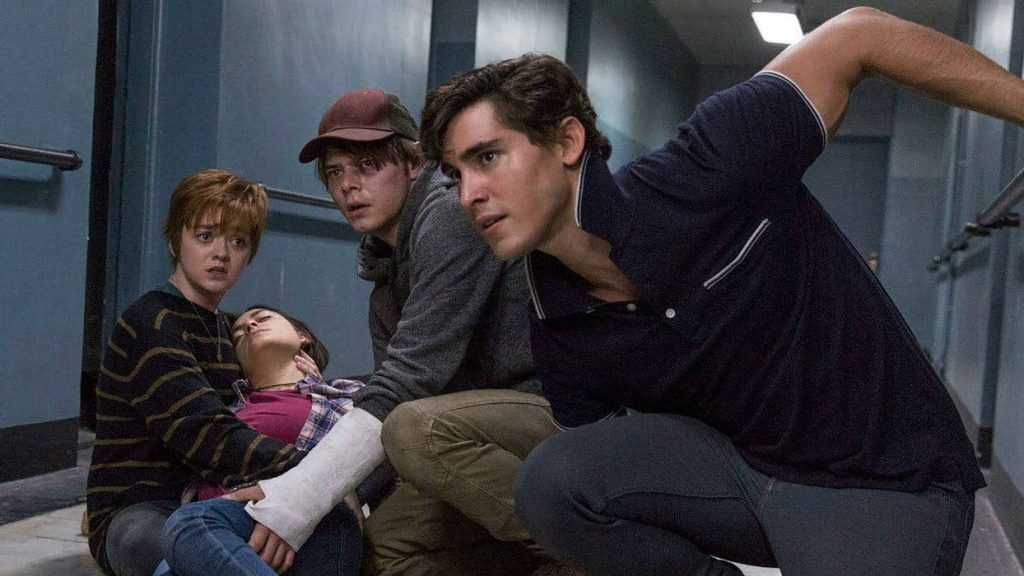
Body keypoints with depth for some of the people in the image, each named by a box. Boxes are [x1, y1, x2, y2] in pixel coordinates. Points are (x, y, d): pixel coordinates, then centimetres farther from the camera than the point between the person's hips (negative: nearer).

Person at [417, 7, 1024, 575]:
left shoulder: (702, 177, -22)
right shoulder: (560, 335, -5)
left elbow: (858, 35, -13)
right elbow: (597, 486, 7)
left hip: (887, 476, -5)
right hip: (737, 463, 5)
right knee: (551, 480, -17)